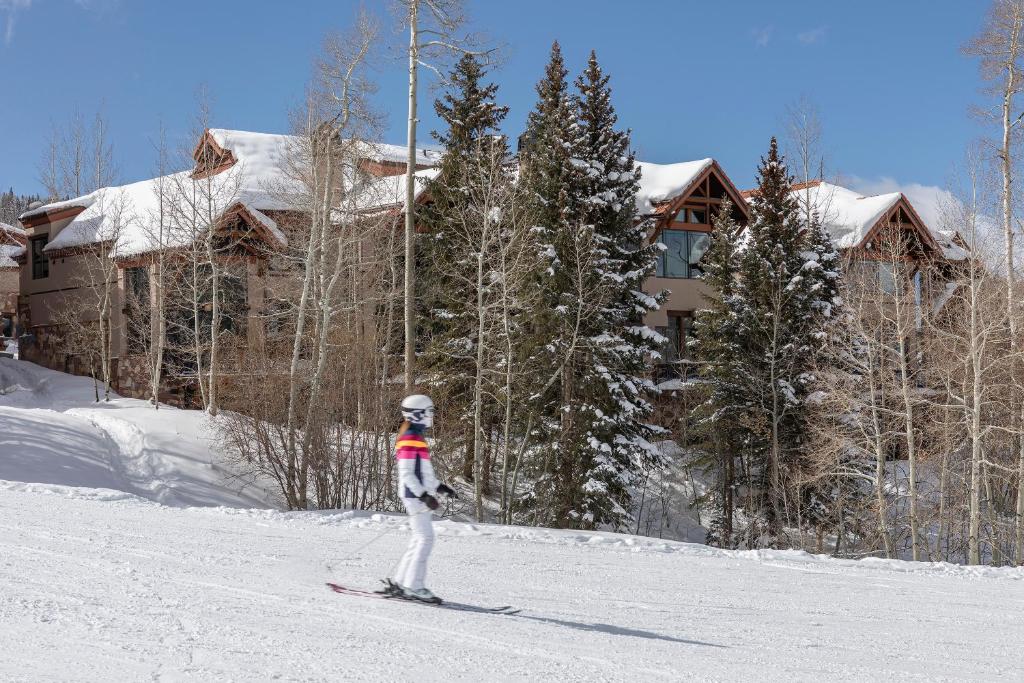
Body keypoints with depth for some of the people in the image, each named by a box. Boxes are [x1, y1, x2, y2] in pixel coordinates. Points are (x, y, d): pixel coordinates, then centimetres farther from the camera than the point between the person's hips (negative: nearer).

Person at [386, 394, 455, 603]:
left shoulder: (417, 438, 18)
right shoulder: (409, 440, -14)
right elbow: (406, 474, -20)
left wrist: (439, 487, 19)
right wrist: (424, 495, -25)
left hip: (419, 496, 10)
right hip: (414, 495, -10)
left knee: (420, 539, 11)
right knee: (425, 538, -12)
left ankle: (399, 582, 15)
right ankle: (413, 586, -12)